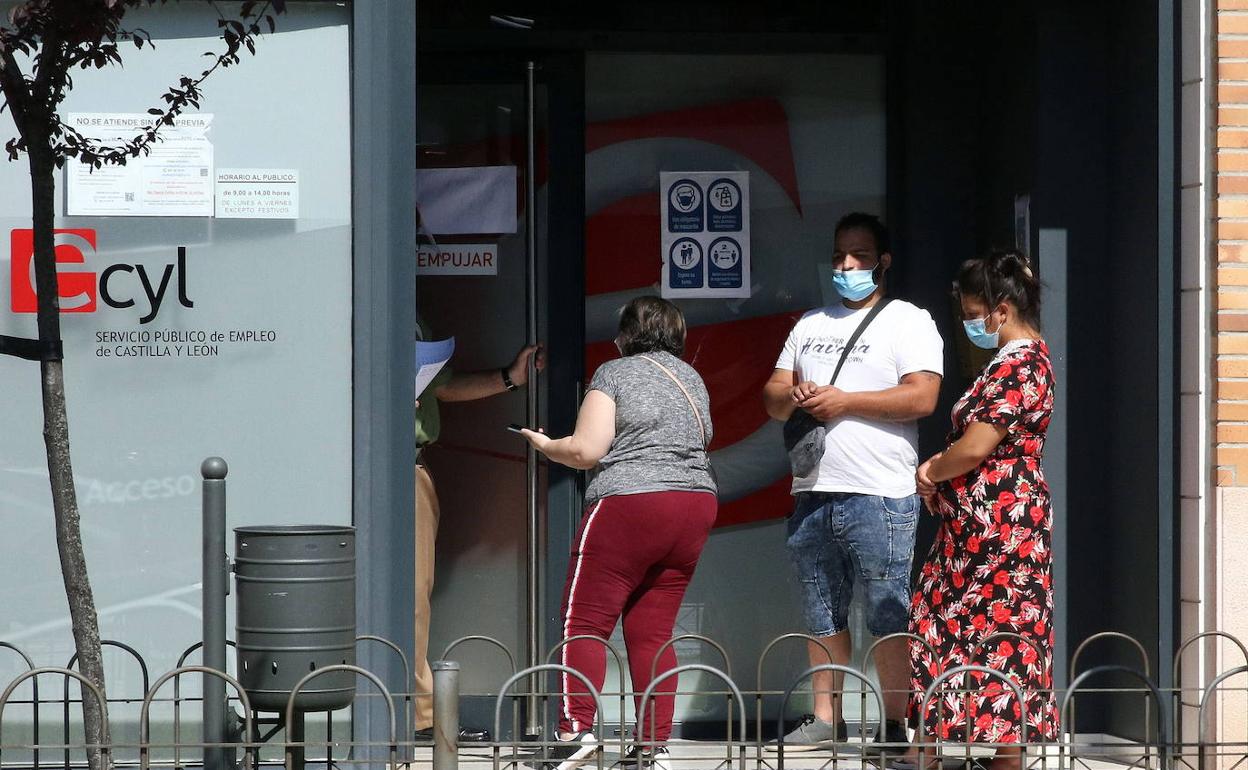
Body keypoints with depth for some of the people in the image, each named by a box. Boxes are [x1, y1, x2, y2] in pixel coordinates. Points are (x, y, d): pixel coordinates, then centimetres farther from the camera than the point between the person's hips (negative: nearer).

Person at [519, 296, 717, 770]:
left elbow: (586, 450, -9)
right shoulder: (692, 379, 18)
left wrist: (544, 445, 9)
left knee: (585, 624, -4)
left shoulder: (615, 374, -2)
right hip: (697, 503, 7)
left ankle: (577, 728, -18)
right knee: (652, 633, 7)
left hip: (629, 504, -7)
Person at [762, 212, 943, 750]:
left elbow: (922, 398, -12)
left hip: (879, 497, -6)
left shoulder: (908, 321, 2)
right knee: (823, 615, 10)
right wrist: (792, 396, -4)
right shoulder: (810, 326, 21)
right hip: (812, 493, 6)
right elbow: (772, 397, 20)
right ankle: (826, 720, 16)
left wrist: (844, 401, -13)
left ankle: (895, 726, -4)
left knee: (889, 618, -6)